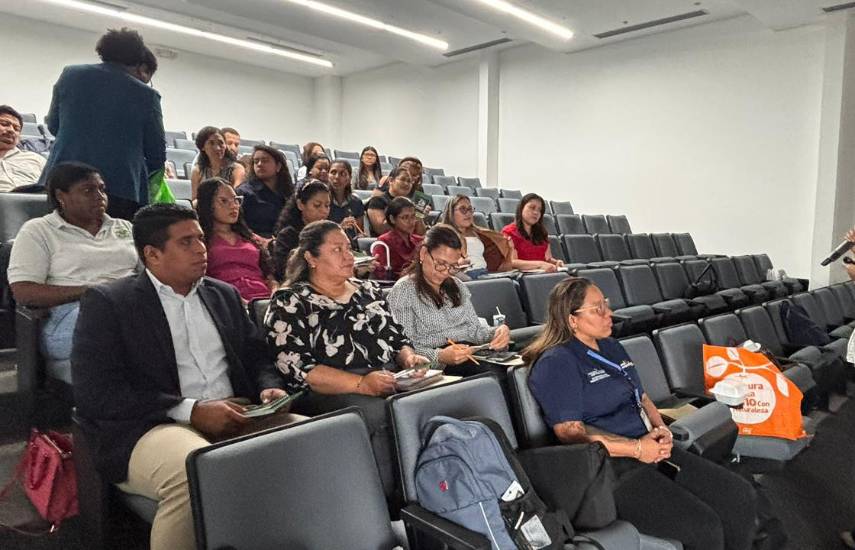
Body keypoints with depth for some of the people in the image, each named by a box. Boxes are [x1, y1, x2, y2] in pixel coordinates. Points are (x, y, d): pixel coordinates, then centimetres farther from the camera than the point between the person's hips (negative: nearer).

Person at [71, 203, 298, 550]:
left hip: (238, 419, 5)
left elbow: (256, 356, 23)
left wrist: (270, 389, -1)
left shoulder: (224, 295, 20)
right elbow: (95, 395, -7)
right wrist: (192, 411, -14)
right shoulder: (107, 302, 3)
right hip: (153, 426, -4)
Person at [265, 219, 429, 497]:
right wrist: (361, 383, -19)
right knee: (379, 413, -35)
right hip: (327, 393, -5)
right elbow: (297, 369, -8)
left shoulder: (368, 290, 22)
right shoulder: (288, 302, 5)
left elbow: (398, 337, 23)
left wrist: (409, 358, -2)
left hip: (389, 381, 5)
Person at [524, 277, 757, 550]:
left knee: (743, 498, -3)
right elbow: (570, 431, -17)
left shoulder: (612, 347, 17)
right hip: (610, 468, -8)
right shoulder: (556, 363, -11)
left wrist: (661, 429, 2)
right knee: (703, 527, -20)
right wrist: (636, 448, -16)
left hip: (651, 452, 9)